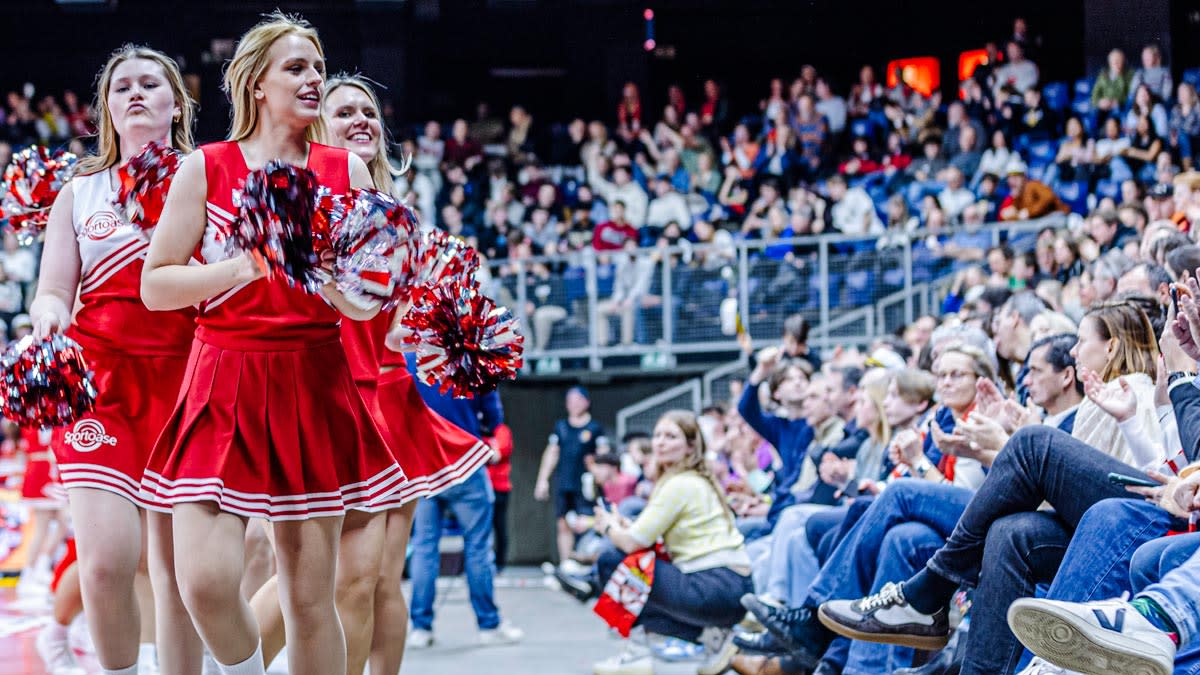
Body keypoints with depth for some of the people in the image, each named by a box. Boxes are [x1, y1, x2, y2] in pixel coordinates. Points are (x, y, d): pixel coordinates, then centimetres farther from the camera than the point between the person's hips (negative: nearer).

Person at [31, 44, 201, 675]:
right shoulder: (80, 192, 14)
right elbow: (53, 291, 8)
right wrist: (49, 315, -15)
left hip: (186, 380, 0)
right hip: (99, 380, 0)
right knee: (105, 563, -14)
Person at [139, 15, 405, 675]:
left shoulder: (347, 170, 8)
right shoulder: (206, 168, 3)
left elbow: (367, 304, 5)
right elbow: (156, 285, 0)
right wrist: (244, 266, -14)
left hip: (315, 389, 2)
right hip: (224, 385, -1)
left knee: (310, 599, 1)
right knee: (205, 580, -16)